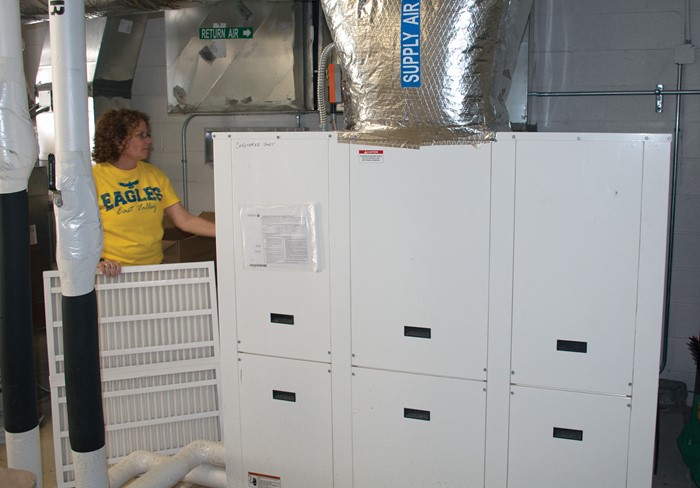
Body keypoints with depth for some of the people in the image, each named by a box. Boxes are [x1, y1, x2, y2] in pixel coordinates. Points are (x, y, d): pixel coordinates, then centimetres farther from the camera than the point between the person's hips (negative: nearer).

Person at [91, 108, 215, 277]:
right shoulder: (93, 178, -4)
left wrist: (225, 231, -4)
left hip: (154, 266, 4)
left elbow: (185, 220, 6)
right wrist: (100, 262, -21)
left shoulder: (154, 175, 9)